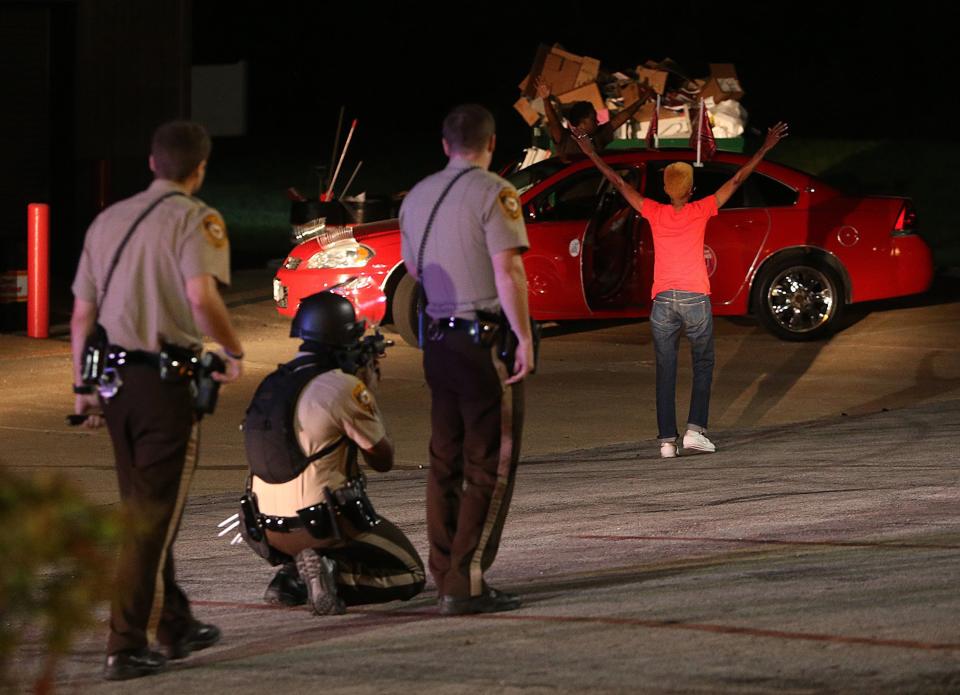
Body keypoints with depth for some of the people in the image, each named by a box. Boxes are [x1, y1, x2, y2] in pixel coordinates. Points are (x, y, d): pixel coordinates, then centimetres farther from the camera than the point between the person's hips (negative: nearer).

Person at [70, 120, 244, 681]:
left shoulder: (109, 220, 14)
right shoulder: (196, 219, -7)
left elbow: (83, 314, 15)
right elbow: (202, 297, -22)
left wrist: (84, 388, 20)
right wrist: (234, 350, -6)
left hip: (115, 378, 7)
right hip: (167, 381, -7)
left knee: (143, 511, 19)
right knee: (153, 519, -2)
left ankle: (175, 625, 31)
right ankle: (127, 648, -5)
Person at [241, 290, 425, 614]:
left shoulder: (271, 384, 7)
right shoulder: (344, 387, -14)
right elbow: (383, 460, -3)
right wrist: (370, 391, 7)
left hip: (270, 529, 7)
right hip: (322, 524, -7)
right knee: (410, 577, 9)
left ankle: (291, 579, 9)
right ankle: (332, 574, -14)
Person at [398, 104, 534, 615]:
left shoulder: (417, 197, 12)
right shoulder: (493, 193, -10)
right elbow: (507, 269, -18)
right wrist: (524, 338, -15)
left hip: (437, 338, 7)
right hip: (485, 338, -7)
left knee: (445, 463, 12)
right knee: (490, 466, -5)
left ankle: (445, 578, 14)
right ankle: (467, 583, -11)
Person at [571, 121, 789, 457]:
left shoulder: (655, 213, 3)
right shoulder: (700, 212, 0)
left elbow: (618, 182, 10)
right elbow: (737, 179, 4)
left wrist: (591, 153, 18)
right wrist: (765, 147, 10)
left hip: (663, 300, 1)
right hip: (696, 299, -1)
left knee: (665, 370, 3)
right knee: (703, 364, 10)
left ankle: (667, 439, -2)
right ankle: (695, 429, -3)